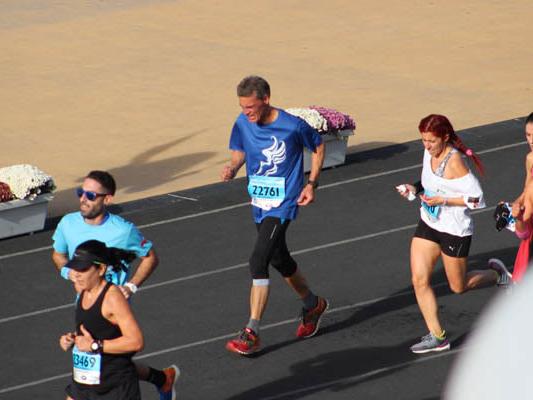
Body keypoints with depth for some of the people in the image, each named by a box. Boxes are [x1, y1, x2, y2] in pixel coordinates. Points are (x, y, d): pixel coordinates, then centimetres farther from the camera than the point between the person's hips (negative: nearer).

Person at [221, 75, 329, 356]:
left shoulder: (293, 126, -17)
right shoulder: (243, 124, -5)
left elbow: (318, 147, 1)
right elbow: (240, 152, 10)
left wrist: (311, 184, -4)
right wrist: (232, 168, -13)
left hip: (283, 204, -7)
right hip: (259, 203, 7)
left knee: (258, 262, -18)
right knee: (280, 260, 20)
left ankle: (251, 333, -15)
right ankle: (313, 305, 45)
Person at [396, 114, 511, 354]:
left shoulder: (454, 162, -24)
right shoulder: (430, 153, -1)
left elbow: (476, 199, -23)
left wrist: (443, 201, -27)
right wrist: (415, 188, -2)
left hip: (455, 229, -7)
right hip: (428, 224, 7)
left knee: (458, 287, 10)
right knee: (419, 280, -3)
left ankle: (496, 274, 38)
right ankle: (437, 336, 4)